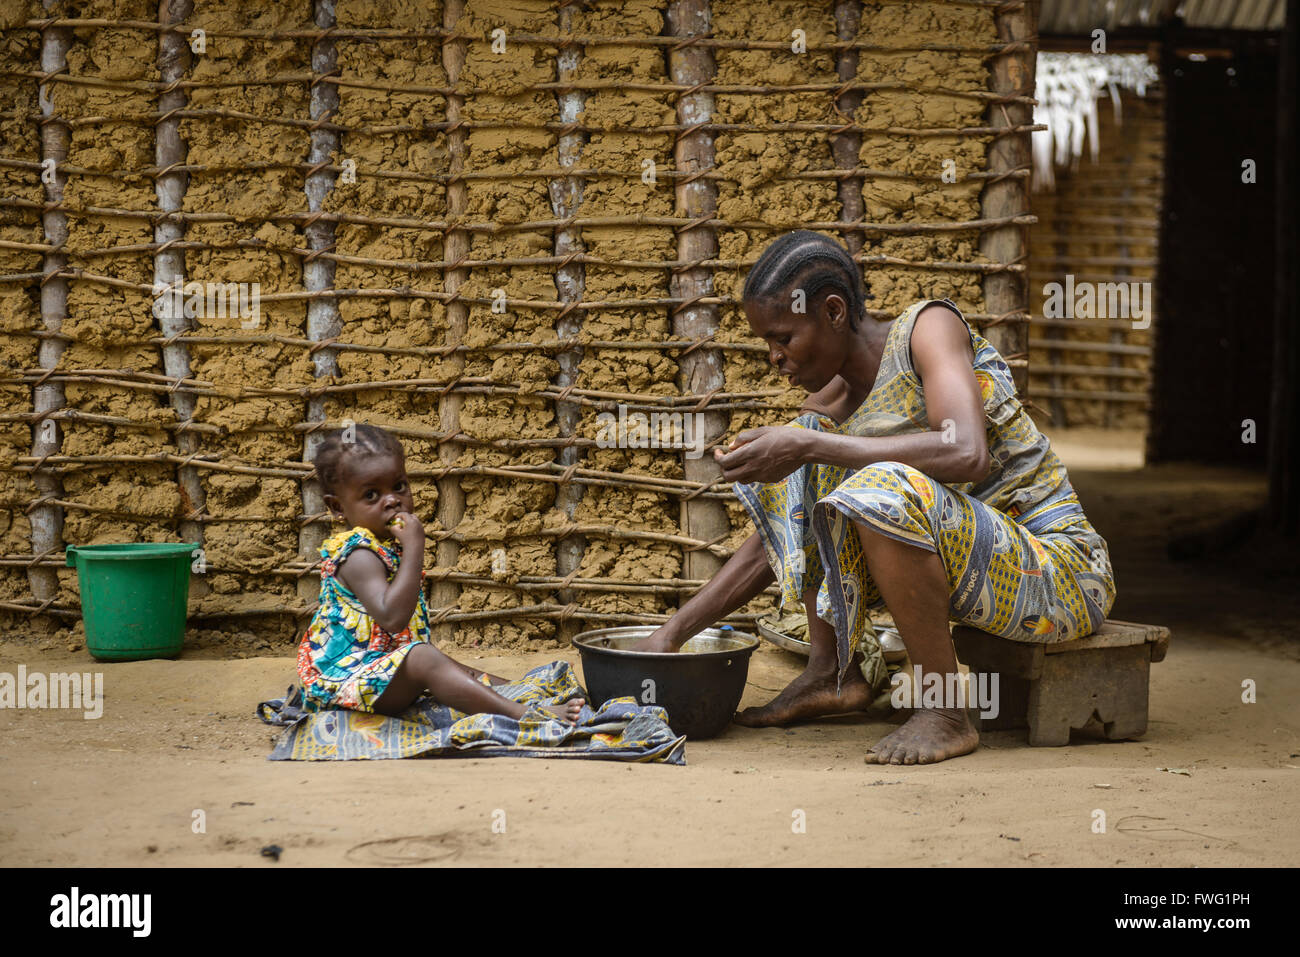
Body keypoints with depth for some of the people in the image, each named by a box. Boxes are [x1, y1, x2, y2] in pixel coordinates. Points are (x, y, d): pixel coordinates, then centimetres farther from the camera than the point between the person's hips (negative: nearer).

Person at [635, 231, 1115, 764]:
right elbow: (774, 544, 10)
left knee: (884, 489, -33)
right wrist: (673, 632, 3)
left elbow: (967, 455, -31)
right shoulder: (833, 404, 7)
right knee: (805, 467, 3)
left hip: (1063, 573, -8)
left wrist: (808, 447, -28)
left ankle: (947, 715, -21)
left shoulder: (928, 326, -13)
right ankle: (831, 671, 1)